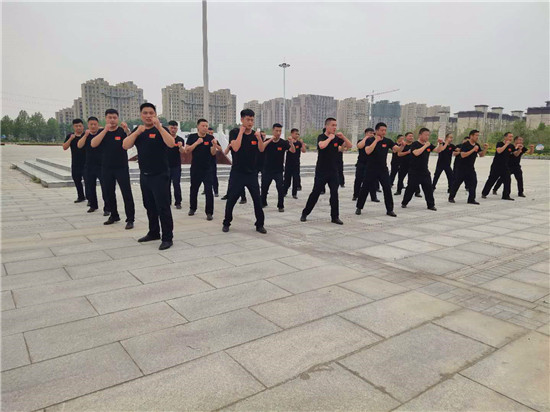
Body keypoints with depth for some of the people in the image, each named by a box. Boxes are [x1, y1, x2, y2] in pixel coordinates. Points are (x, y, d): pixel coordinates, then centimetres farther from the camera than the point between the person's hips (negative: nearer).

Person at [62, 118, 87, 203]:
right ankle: (81, 196, 27)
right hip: (75, 164, 5)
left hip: (86, 163, -5)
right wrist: (71, 139, -14)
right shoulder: (69, 136, 8)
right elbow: (64, 147, -1)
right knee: (77, 181, 13)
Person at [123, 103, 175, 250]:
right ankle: (153, 233, 29)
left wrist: (159, 126, -31)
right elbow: (125, 146, -5)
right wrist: (137, 132, -18)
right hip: (144, 175, 6)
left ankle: (167, 238, 0)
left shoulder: (161, 130, -6)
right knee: (150, 206, 16)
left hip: (160, 175, -6)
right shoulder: (137, 130, 9)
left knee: (163, 207, -6)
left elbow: (171, 144, -25)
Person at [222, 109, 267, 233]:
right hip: (237, 173, -2)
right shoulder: (235, 132, -4)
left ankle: (259, 224, 10)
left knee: (257, 199, -2)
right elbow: (236, 148, -20)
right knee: (231, 199, 3)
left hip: (252, 173, 2)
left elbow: (261, 149, -10)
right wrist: (241, 131, -16)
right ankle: (226, 223, 20)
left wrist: (259, 138, -27)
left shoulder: (256, 134, 5)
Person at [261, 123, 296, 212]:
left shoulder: (283, 143, -5)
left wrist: (291, 142, -35)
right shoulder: (267, 141, 1)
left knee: (280, 188, -13)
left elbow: (293, 151, -18)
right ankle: (263, 203, 34)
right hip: (267, 170, 2)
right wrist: (270, 140, -26)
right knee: (264, 188, 13)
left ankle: (280, 206, 3)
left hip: (278, 171, -2)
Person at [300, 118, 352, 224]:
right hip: (321, 171, -4)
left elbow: (349, 145, 6)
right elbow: (322, 146, -29)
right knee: (315, 192, 0)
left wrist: (343, 137, -7)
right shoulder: (321, 137, -7)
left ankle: (335, 217, 8)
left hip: (333, 171, 4)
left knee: (334, 193, 0)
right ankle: (305, 213, 14)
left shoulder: (337, 138, 7)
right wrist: (330, 138, -15)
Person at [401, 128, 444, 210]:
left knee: (429, 188, 3)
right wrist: (425, 146, -22)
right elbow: (416, 153, -26)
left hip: (425, 171, 6)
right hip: (414, 172, -6)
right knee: (411, 188, 0)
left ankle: (431, 205, 12)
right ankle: (404, 203, 15)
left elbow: (438, 150, 13)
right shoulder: (415, 144, -9)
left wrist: (440, 143, -5)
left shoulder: (429, 145, 11)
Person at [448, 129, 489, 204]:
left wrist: (485, 149, -6)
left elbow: (481, 155, 11)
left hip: (471, 168, 6)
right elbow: (463, 155, -26)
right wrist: (473, 150, -26)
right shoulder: (465, 144, -15)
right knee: (457, 182, 1)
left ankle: (471, 199, 4)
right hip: (462, 167, -6)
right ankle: (451, 198, 14)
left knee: (473, 182, -2)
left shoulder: (477, 145, 7)